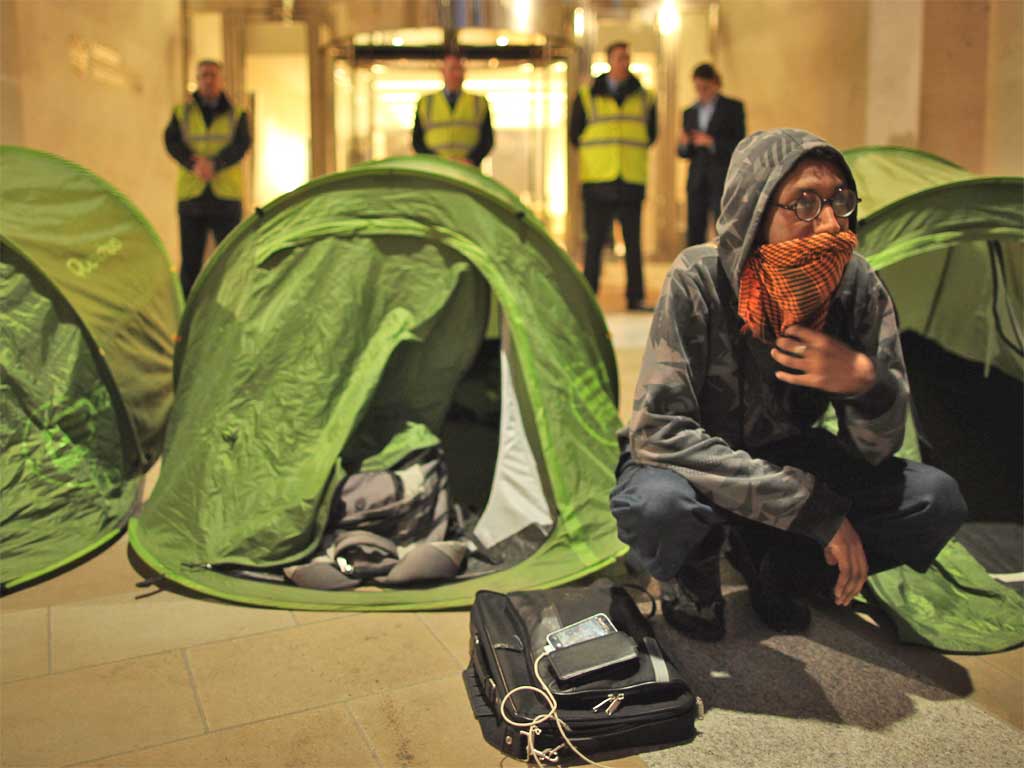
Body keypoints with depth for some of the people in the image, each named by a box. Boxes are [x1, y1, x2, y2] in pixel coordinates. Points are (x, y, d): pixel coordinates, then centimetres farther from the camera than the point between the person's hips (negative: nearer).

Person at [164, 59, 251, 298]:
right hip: (191, 196, 1)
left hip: (226, 197, -1)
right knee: (190, 261, 3)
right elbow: (171, 141, -2)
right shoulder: (182, 112, 10)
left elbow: (241, 144, -7)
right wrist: (194, 163, -20)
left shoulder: (236, 114, 8)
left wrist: (215, 164, -22)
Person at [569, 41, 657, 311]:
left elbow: (651, 133, 19)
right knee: (594, 241, 0)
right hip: (597, 180, -1)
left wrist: (632, 154, 9)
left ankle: (635, 297, 6)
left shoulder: (644, 97, 12)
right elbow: (575, 134, 12)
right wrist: (597, 156, 8)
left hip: (632, 180, 1)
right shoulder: (587, 95, 7)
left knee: (633, 241, 2)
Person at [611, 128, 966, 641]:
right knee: (658, 504, -39)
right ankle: (691, 578, 0)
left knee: (937, 500, -15)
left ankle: (773, 562, 7)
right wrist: (814, 508, -33)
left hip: (785, 458, 4)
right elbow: (658, 431, -32)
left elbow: (873, 451, -11)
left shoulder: (858, 286, -15)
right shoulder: (700, 281, -27)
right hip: (696, 467, -4)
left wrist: (867, 382, -37)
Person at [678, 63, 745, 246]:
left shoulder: (733, 107, 5)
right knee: (694, 234, 1)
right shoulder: (690, 113, 17)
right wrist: (684, 145, -6)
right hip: (697, 181, 4)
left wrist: (712, 142, -15)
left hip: (723, 180, -4)